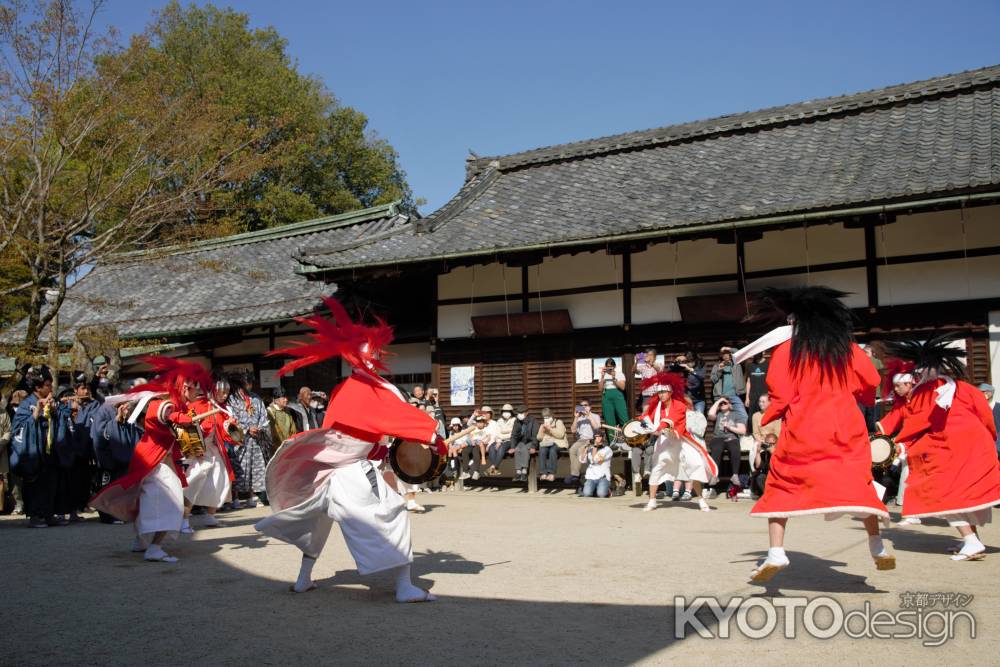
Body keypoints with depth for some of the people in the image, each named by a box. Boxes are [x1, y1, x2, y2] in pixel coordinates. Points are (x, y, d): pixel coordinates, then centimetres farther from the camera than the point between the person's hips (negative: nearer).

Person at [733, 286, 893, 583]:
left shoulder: (787, 349, -3)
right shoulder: (846, 348, 7)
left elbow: (781, 394, -7)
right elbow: (871, 381, 10)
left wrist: (768, 418, 8)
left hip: (802, 429, -2)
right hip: (845, 428, 3)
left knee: (781, 486, 4)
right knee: (859, 482, 13)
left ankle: (776, 552, -7)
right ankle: (877, 546, 5)